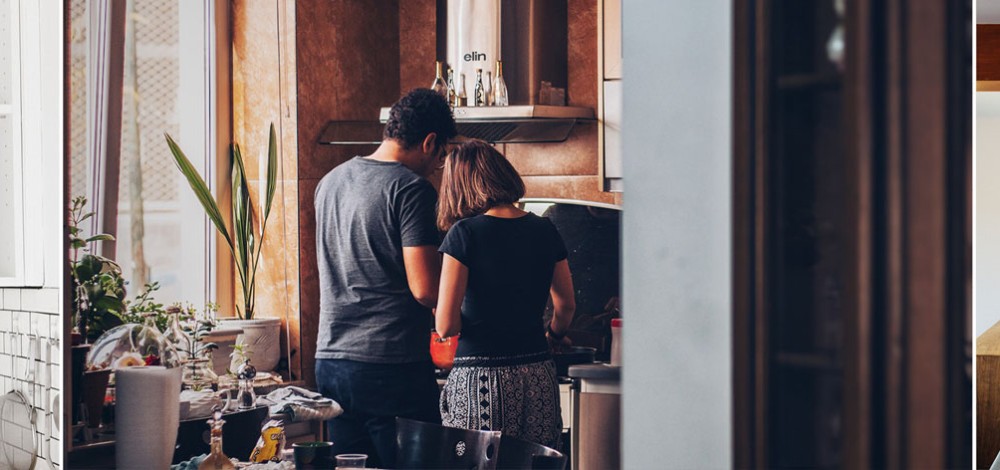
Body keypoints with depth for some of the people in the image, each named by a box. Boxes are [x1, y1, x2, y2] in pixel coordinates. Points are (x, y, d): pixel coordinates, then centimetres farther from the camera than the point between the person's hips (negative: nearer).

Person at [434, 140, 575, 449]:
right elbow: (566, 306, 19)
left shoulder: (465, 234, -8)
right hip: (538, 378, 5)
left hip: (480, 379, -5)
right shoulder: (545, 231, 7)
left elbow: (446, 326, -11)